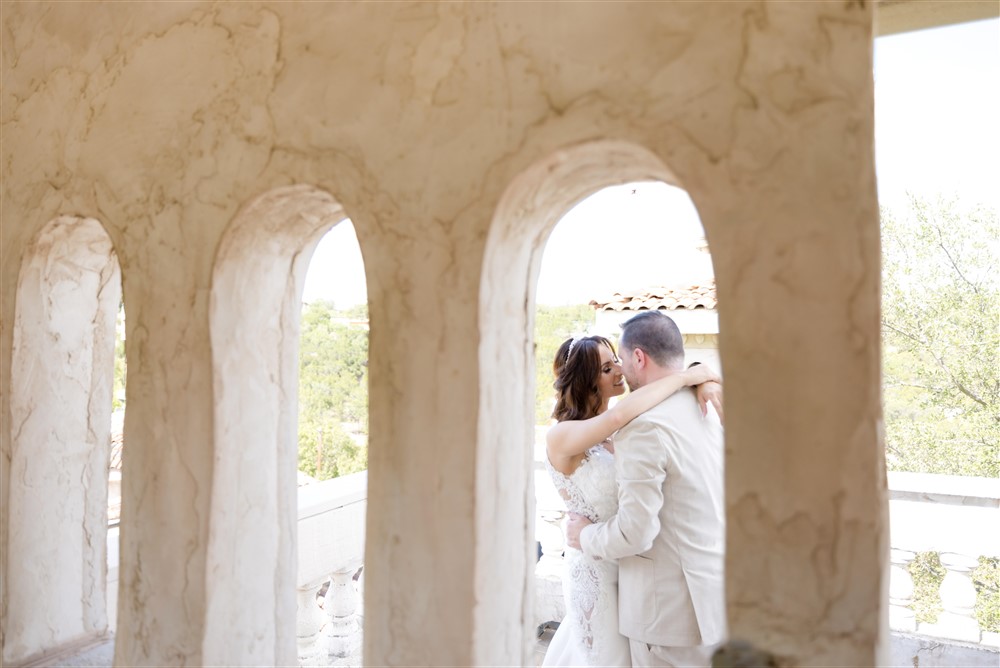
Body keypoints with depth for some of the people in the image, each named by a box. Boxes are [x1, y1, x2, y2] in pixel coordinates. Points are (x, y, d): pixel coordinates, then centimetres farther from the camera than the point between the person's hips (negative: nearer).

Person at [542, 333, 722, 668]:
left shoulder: (626, 430, -2)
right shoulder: (561, 437, -21)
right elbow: (618, 415, -40)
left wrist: (702, 380, -22)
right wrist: (689, 377, -31)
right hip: (596, 569, -6)